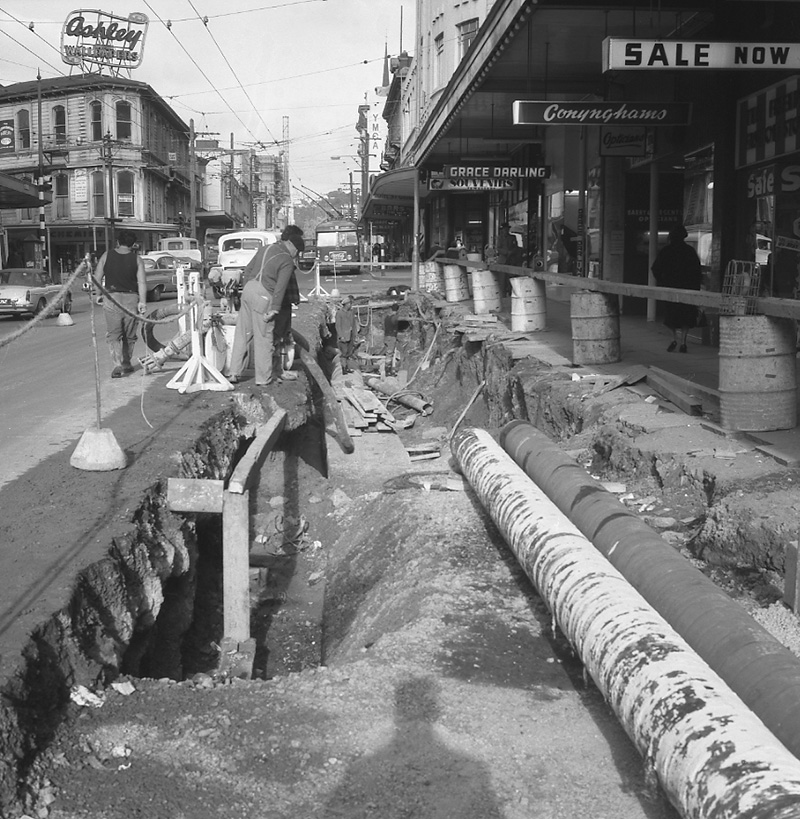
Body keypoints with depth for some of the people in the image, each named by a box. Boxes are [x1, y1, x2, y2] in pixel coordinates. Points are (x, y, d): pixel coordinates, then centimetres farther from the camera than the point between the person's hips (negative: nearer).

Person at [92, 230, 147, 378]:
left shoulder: (106, 256, 1)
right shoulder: (137, 259, 0)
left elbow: (97, 279, 1)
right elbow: (142, 282, -8)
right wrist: (143, 302, -8)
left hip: (111, 298, 0)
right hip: (131, 299, 1)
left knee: (113, 334, 1)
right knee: (129, 335, 15)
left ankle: (118, 365, -15)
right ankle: (126, 363, 27)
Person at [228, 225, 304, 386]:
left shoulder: (265, 248, 14)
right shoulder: (287, 261, -7)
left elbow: (247, 271, 17)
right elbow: (280, 288, -14)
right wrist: (274, 309, -15)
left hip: (248, 289, 7)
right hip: (263, 296, -7)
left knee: (242, 333, 12)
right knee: (264, 338, 3)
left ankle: (234, 373, 15)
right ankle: (263, 378, 10)